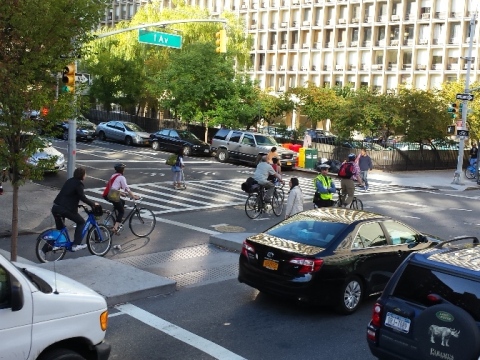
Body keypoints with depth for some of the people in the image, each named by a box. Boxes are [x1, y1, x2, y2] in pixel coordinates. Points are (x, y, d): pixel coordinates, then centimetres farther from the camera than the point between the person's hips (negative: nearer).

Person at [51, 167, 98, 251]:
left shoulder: (69, 181, 17)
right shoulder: (79, 184, -8)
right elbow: (83, 197, -14)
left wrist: (76, 204, 34)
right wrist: (93, 204, -3)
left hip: (55, 207, 8)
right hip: (65, 209, -8)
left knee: (60, 228, 23)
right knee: (81, 222, 8)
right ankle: (76, 245, 3)